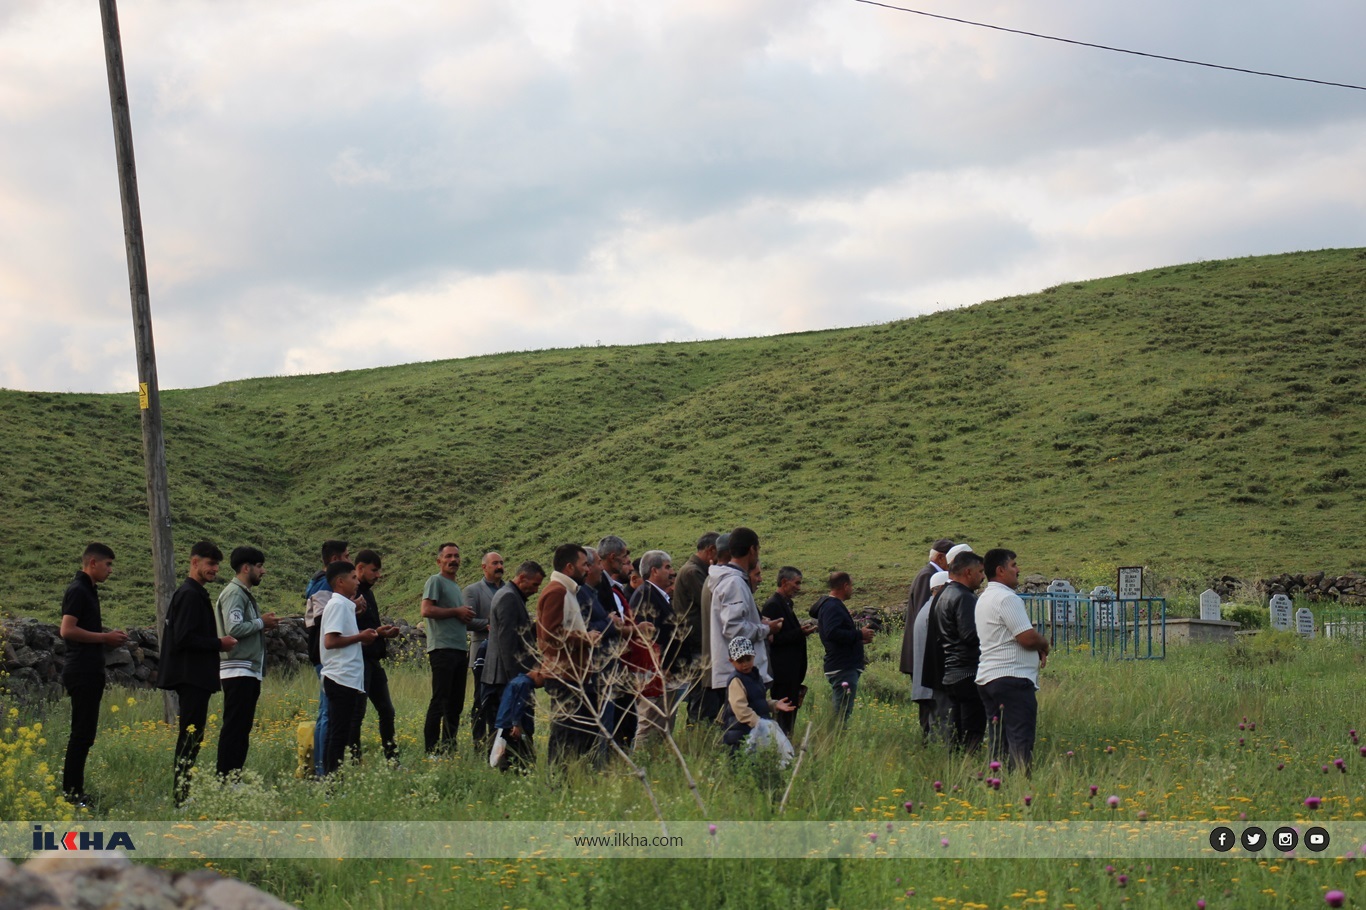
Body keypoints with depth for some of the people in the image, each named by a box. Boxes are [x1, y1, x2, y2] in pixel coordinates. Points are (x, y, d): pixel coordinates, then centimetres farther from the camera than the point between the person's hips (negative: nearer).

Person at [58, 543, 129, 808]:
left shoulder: (88, 590, 18)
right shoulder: (78, 591, -13)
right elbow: (67, 630, -22)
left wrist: (108, 637, 10)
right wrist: (105, 637, -16)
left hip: (89, 672, 10)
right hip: (82, 673, -10)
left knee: (84, 732, 11)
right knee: (82, 732, -9)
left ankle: (74, 791, 14)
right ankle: (72, 794, -7)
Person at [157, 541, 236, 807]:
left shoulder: (192, 594, 18)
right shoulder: (191, 595, -15)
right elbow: (184, 638, -22)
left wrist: (217, 642, 12)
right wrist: (219, 643, -13)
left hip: (192, 677, 11)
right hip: (193, 677, -11)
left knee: (190, 735, 12)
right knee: (191, 735, -9)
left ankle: (182, 792, 15)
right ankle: (181, 795, -8)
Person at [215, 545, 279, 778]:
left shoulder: (244, 594, 20)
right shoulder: (233, 593, -11)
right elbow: (234, 628, -22)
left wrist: (263, 623, 6)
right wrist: (261, 623, -11)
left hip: (249, 671, 10)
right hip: (238, 671, -10)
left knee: (242, 728, 10)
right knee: (234, 727, -10)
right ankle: (225, 779, -11)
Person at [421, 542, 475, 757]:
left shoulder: (457, 588, 24)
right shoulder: (436, 581, -2)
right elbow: (427, 610, -16)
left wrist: (467, 618, 11)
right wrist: (457, 612, -10)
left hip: (460, 650, 9)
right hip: (443, 649, -9)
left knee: (456, 704, 9)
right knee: (440, 701, -11)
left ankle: (448, 749, 13)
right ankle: (432, 752, -11)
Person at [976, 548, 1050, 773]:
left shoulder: (985, 598, 20)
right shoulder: (1006, 598, -12)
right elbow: (1028, 638, -18)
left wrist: (1038, 649, 10)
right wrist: (1044, 644, 4)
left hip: (987, 678, 10)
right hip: (1012, 678, -10)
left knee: (999, 741, 10)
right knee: (1021, 742, -12)